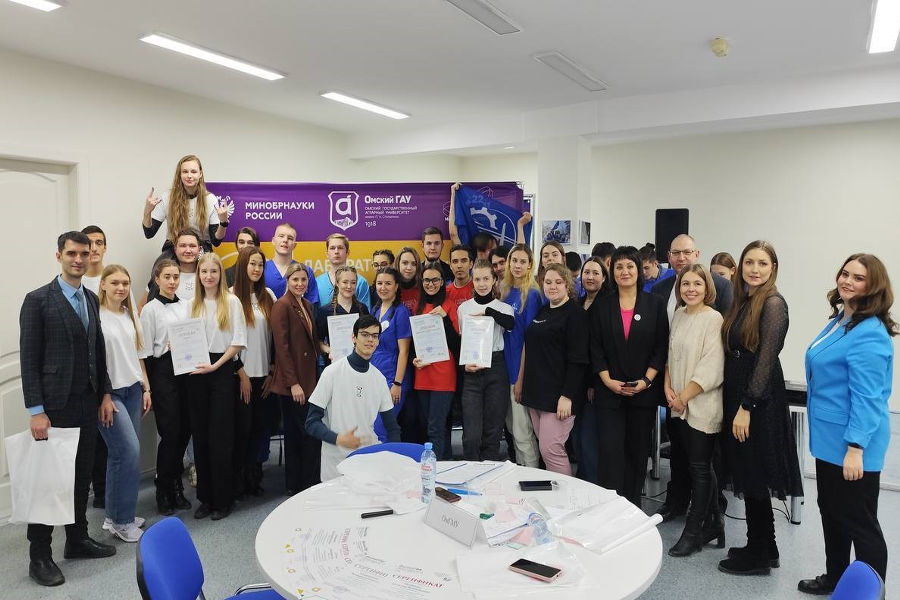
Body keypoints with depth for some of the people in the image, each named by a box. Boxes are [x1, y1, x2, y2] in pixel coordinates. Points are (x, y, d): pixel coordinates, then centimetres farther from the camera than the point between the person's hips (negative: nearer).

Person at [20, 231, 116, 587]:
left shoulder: (92, 300, 11)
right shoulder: (38, 300, -8)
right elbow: (29, 359, -11)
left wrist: (105, 394, 10)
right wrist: (36, 411, -14)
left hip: (88, 403, 6)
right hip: (55, 406, -6)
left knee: (81, 475, 14)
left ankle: (77, 540, 28)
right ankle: (39, 556, 17)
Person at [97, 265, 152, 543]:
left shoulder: (130, 314, 11)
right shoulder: (95, 315, -9)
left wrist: (146, 388, 14)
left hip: (133, 389, 6)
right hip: (108, 392, -6)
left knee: (121, 454, 8)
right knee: (130, 450, -11)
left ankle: (117, 514, 20)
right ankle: (120, 519, 4)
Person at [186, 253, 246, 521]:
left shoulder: (231, 301, -2)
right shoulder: (193, 304, 11)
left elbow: (239, 341, -6)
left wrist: (215, 366, -13)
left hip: (222, 370, -4)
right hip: (196, 371, 4)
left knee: (220, 436, -2)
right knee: (200, 435, 7)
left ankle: (223, 499, 9)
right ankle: (205, 497, 18)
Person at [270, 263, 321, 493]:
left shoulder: (307, 305, 14)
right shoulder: (282, 306, -10)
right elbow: (282, 347, -15)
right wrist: (293, 383, -17)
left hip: (309, 377, 8)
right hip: (292, 383, -8)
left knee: (296, 434, 14)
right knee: (310, 433, -5)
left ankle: (297, 485, 22)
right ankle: (307, 485, 7)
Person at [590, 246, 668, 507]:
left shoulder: (655, 304, 3)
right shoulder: (601, 306, 5)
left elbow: (661, 348, 0)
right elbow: (595, 348, 3)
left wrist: (646, 381, -10)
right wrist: (608, 380, -9)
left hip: (644, 391, 0)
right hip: (609, 390, 0)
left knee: (638, 451, 8)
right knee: (610, 450, -6)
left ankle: (632, 506, 21)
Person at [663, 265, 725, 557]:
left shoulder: (713, 319, -12)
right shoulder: (679, 315, 8)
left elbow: (711, 368, -16)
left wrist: (684, 396, -12)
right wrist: (668, 388, 0)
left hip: (703, 405, -7)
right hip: (681, 405, 7)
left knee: (700, 467, 3)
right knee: (698, 465, 15)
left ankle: (693, 532, 14)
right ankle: (713, 523, 29)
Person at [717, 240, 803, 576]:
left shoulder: (773, 303, -13)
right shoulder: (743, 302, 11)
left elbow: (766, 359, -18)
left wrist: (746, 407, -19)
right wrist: (735, 404, 9)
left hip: (759, 401, -8)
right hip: (737, 396, 8)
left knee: (754, 479, 2)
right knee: (747, 476, 16)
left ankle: (758, 557, 18)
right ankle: (764, 548, 30)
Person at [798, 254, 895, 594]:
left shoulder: (870, 333, -21)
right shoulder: (839, 321, 9)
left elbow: (866, 397, -24)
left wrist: (855, 448, -25)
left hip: (851, 442, -10)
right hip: (830, 437, 10)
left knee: (859, 521, 5)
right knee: (831, 511, 21)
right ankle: (834, 577, 38)